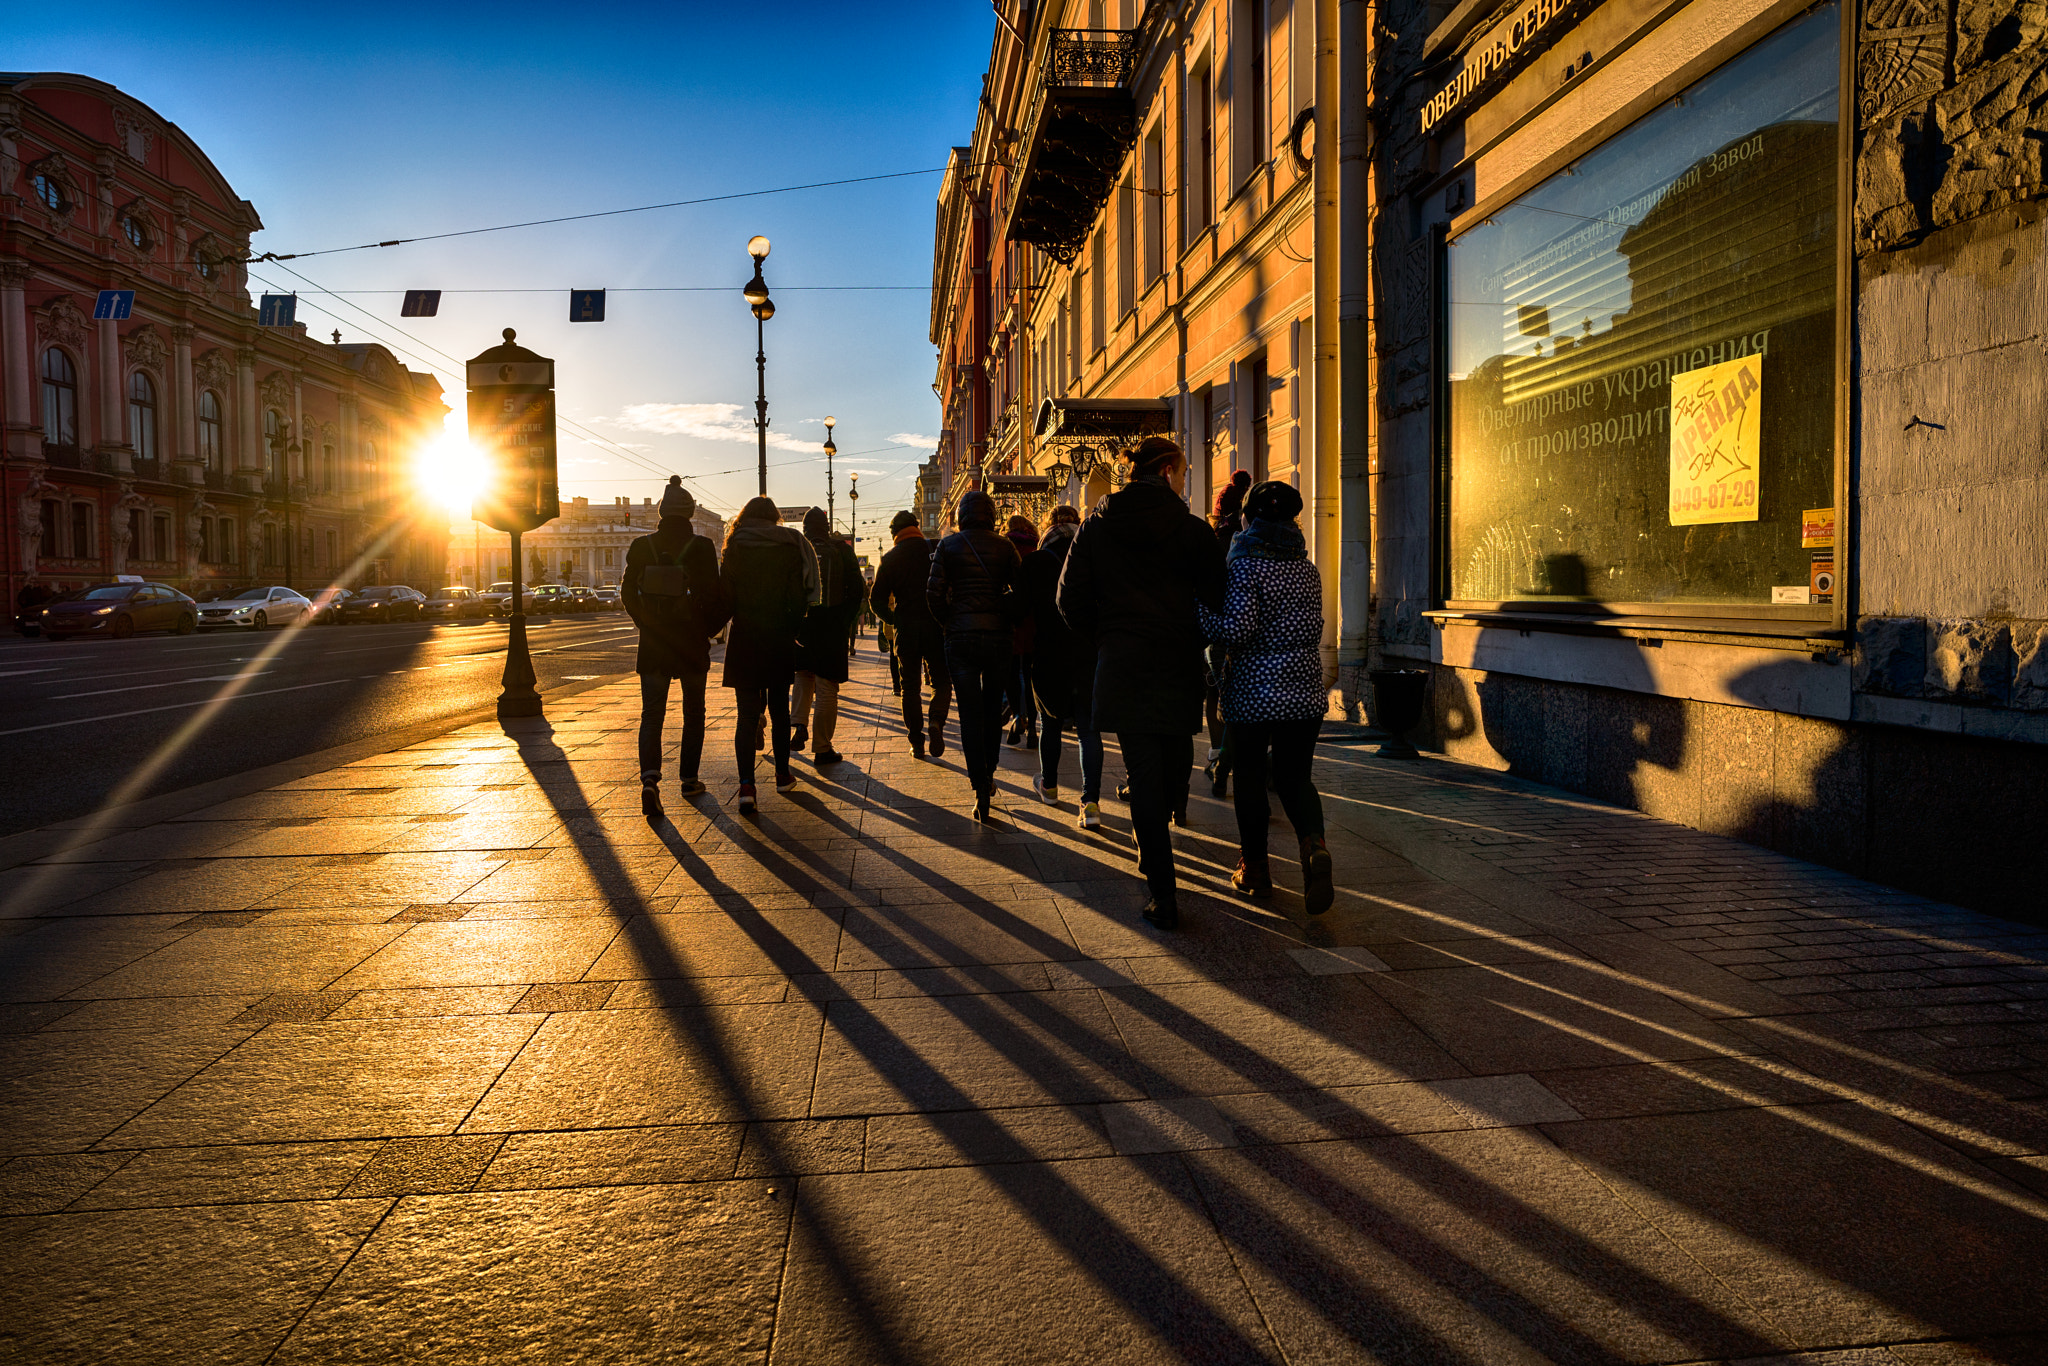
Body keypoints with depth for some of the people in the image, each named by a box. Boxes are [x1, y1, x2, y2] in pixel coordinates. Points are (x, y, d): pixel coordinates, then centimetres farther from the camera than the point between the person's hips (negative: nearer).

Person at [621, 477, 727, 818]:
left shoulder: (642, 546, -1)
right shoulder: (701, 547, -9)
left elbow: (628, 593, 5)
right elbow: (714, 597, -10)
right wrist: (708, 630, 7)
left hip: (653, 645, 1)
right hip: (692, 643, -1)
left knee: (651, 715, 2)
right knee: (693, 713, 15)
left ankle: (650, 779, -18)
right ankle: (688, 779, 21)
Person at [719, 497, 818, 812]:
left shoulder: (734, 548, -2)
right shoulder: (788, 548, -2)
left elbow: (725, 595, -4)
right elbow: (797, 599, -4)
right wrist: (792, 631, 8)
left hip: (743, 640, -1)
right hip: (779, 640, 1)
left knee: (747, 714, 0)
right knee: (779, 709, 15)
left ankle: (746, 784, -14)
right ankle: (782, 776, 25)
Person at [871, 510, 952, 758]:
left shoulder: (890, 558, 3)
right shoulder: (935, 550, 0)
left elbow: (877, 600, 1)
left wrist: (894, 620, 13)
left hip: (905, 628, 1)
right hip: (934, 626, -1)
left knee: (910, 686, 9)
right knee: (942, 681, 10)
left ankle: (916, 742, 7)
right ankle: (936, 722, -15)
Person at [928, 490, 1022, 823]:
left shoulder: (948, 546, 0)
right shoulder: (1005, 547, 1)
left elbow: (934, 592, -5)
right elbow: (1021, 591, -4)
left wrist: (949, 622, 9)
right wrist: (1009, 621, 9)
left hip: (960, 637, -1)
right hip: (998, 637, 1)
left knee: (970, 713, 2)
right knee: (993, 709, 18)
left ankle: (981, 790, -3)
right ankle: (988, 775, 26)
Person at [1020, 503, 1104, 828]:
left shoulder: (1034, 561, -5)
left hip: (1048, 655, 0)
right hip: (1088, 653, 0)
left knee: (1050, 722, 19)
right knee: (1088, 728, 1)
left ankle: (1048, 785, 37)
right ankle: (1091, 802, -11)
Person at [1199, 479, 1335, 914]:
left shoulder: (1244, 566, -10)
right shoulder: (1308, 571, 8)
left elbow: (1237, 630, -18)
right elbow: (1312, 630, 15)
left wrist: (1200, 607, -3)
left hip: (1253, 693, -4)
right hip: (1305, 690, 5)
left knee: (1250, 778, 8)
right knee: (1294, 776, 10)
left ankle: (1255, 870, 16)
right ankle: (1314, 844, -16)